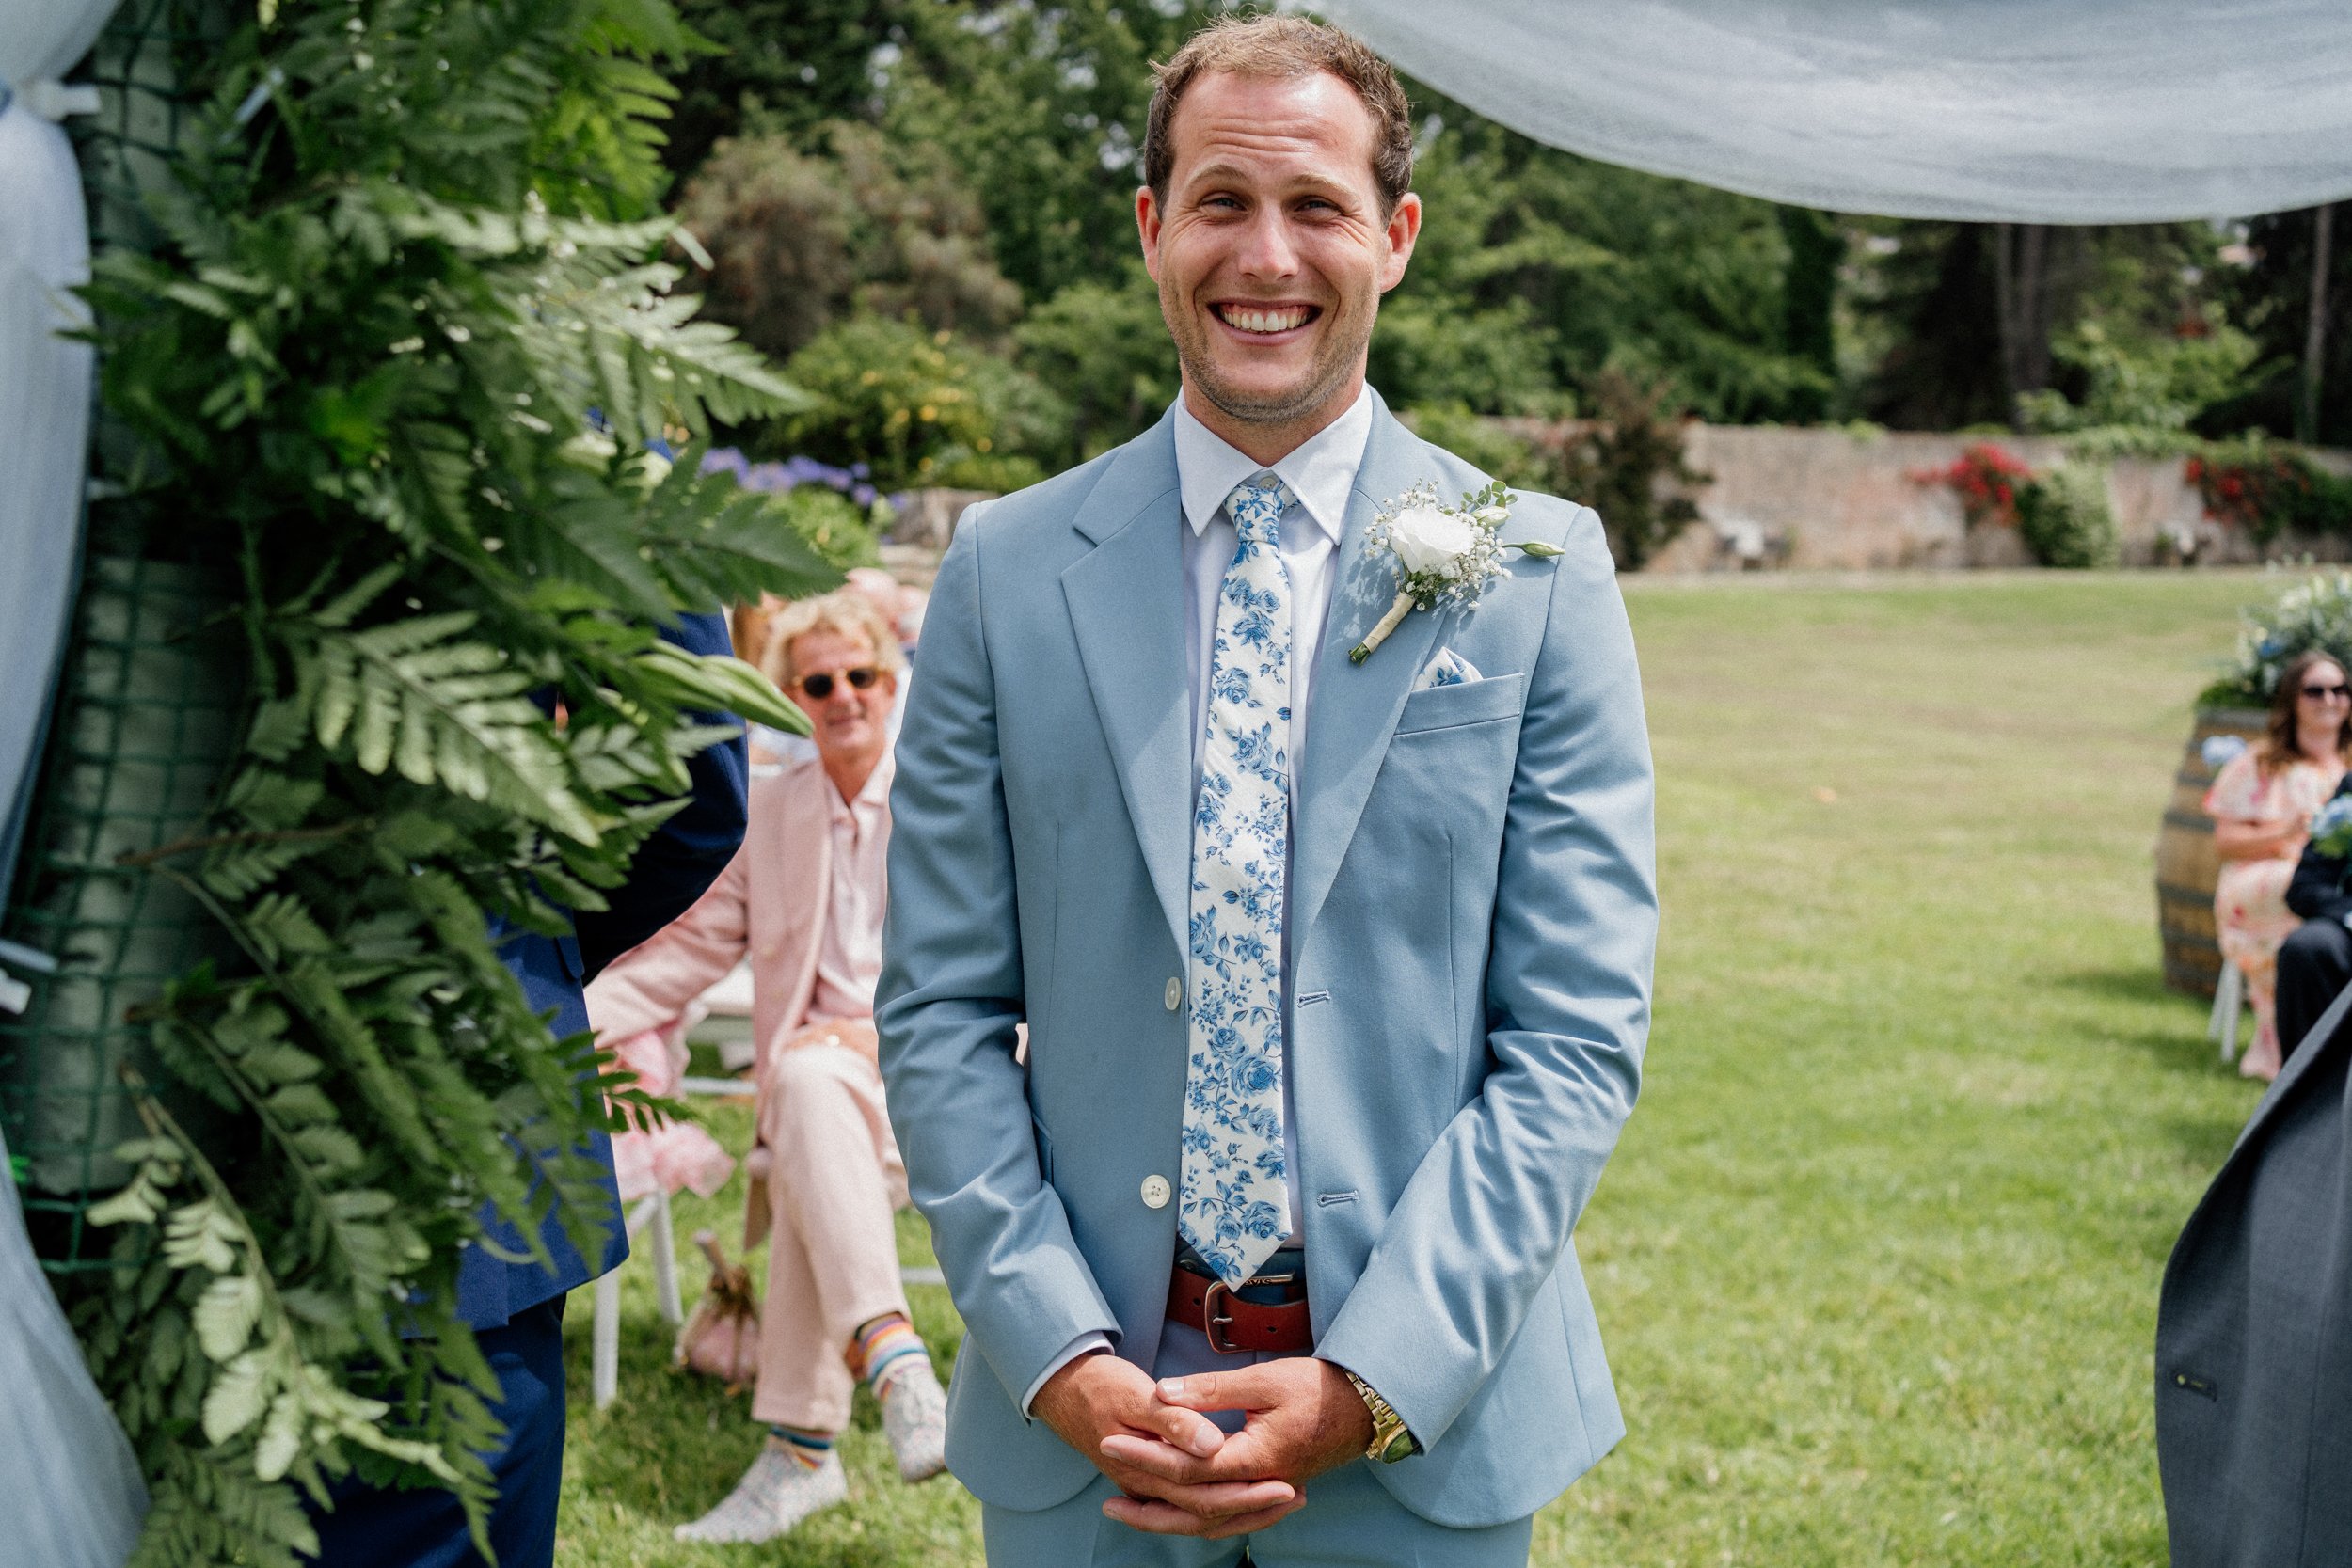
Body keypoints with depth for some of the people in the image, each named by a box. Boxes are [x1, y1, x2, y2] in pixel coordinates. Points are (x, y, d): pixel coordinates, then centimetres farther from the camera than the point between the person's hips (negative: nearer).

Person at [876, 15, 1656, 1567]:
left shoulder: (1539, 575, -3)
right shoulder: (1007, 569, 1)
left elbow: (1580, 1037, -5)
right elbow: (941, 1009, 1)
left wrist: (1372, 1384, -13)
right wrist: (1061, 1358, -10)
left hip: (1425, 1422, 0)